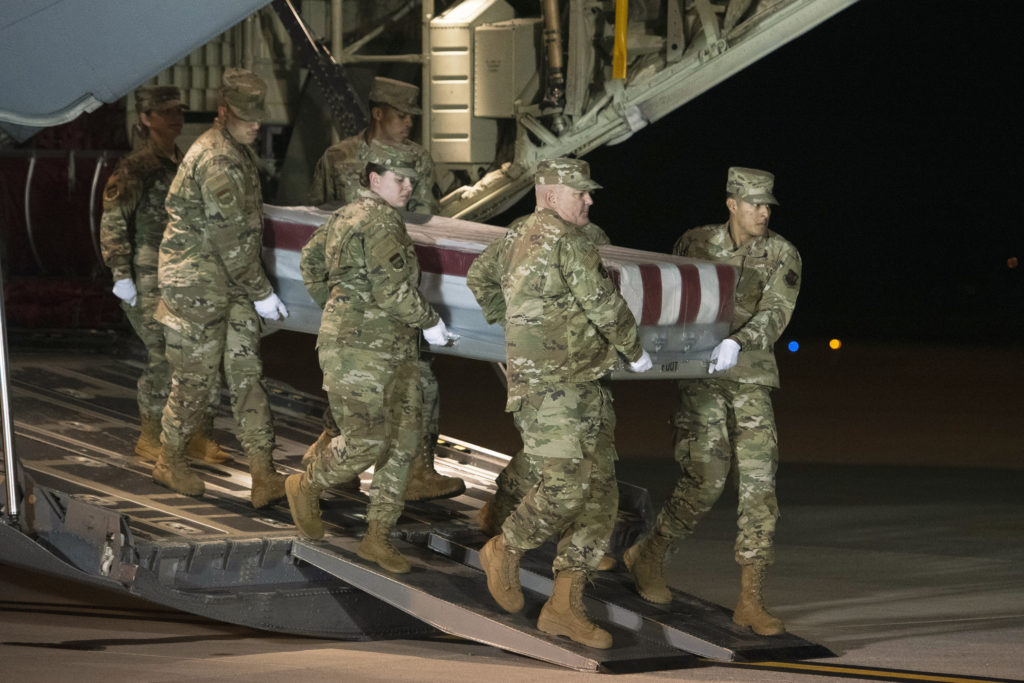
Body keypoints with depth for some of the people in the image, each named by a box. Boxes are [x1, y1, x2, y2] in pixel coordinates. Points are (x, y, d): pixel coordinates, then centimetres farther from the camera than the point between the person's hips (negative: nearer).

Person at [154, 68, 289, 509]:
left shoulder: (239, 151, 12)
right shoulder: (217, 159, -20)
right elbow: (230, 236, -22)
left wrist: (254, 286, 21)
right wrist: (261, 292, -17)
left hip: (231, 283, 9)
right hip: (198, 281, -9)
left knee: (247, 373, 2)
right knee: (196, 375, 2)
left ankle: (263, 476, -2)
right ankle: (170, 461, 21)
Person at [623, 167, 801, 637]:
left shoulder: (782, 256, -2)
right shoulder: (696, 244, 1)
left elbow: (775, 315, -16)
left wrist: (737, 343, -34)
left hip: (751, 381, 2)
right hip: (700, 377, -2)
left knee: (759, 485, -7)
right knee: (705, 480, -12)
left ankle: (750, 602, -3)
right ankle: (648, 557, 14)